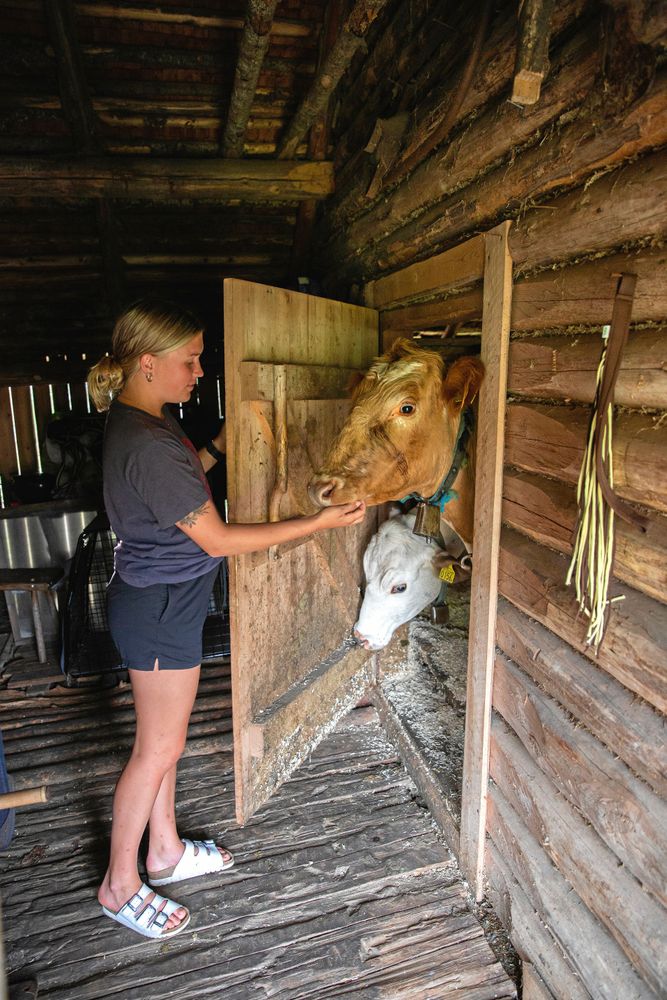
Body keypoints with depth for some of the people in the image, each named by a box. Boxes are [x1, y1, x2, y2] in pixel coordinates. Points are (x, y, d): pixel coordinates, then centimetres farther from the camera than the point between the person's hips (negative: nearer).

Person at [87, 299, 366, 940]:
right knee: (158, 750, 8)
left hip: (159, 598, 10)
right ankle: (119, 885, 30)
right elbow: (216, 539, -25)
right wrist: (319, 523, -22)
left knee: (163, 738, 22)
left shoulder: (142, 419, 4)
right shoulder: (146, 444, -28)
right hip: (159, 607, -10)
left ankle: (165, 851, 42)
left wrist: (222, 441, 8)